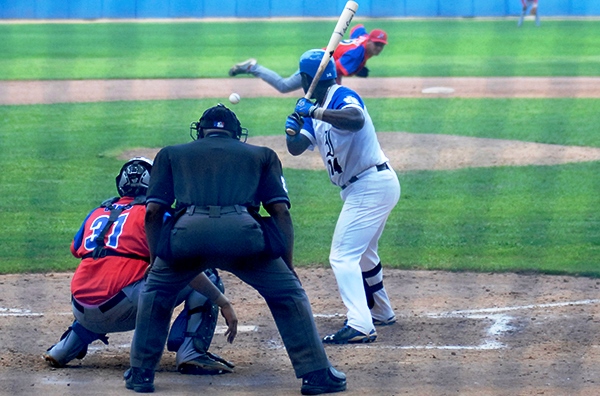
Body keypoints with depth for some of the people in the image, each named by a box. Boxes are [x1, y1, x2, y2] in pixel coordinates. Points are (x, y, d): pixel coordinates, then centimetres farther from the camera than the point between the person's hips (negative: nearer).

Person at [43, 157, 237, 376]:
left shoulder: (96, 213, 19)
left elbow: (75, 249, 37)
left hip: (83, 314, 7)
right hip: (122, 308, -7)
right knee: (206, 276, -1)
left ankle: (64, 349, 26)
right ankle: (191, 353, -15)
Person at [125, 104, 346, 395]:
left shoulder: (172, 154, 32)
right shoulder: (261, 155, 31)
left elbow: (153, 210, 19)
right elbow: (280, 210, 19)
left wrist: (156, 259, 27)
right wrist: (288, 267, 20)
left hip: (188, 231, 1)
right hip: (241, 231, -1)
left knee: (155, 292, 28)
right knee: (287, 294, 18)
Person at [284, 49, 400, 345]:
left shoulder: (342, 96, -14)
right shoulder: (316, 110, 14)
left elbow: (357, 121, -36)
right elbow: (296, 148, 6)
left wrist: (314, 113, -34)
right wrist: (292, 128, -14)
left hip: (373, 185, -11)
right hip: (363, 189, 11)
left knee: (343, 256, -17)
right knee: (363, 254, 28)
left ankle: (360, 326, -27)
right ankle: (381, 312, 45)